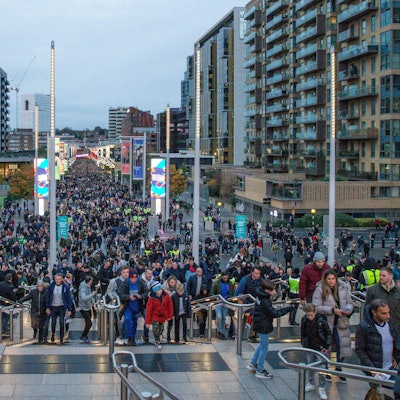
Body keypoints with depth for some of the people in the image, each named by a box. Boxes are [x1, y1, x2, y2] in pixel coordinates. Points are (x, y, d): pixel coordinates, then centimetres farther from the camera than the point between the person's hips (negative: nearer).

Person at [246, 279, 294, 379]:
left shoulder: (261, 296, 3)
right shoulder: (265, 301, -25)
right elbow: (274, 313, -24)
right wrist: (289, 308, -21)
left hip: (260, 325, 10)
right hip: (263, 326, -10)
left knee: (262, 345, 25)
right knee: (264, 348, 2)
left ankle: (252, 364, 35)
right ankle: (260, 371, 12)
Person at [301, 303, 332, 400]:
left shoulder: (321, 320, -16)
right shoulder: (304, 320, -5)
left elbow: (329, 333, -6)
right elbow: (303, 333, 12)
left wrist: (326, 346, -6)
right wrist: (303, 343, 11)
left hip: (320, 348, -4)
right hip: (309, 348, 4)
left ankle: (321, 388, 8)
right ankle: (311, 384, 30)